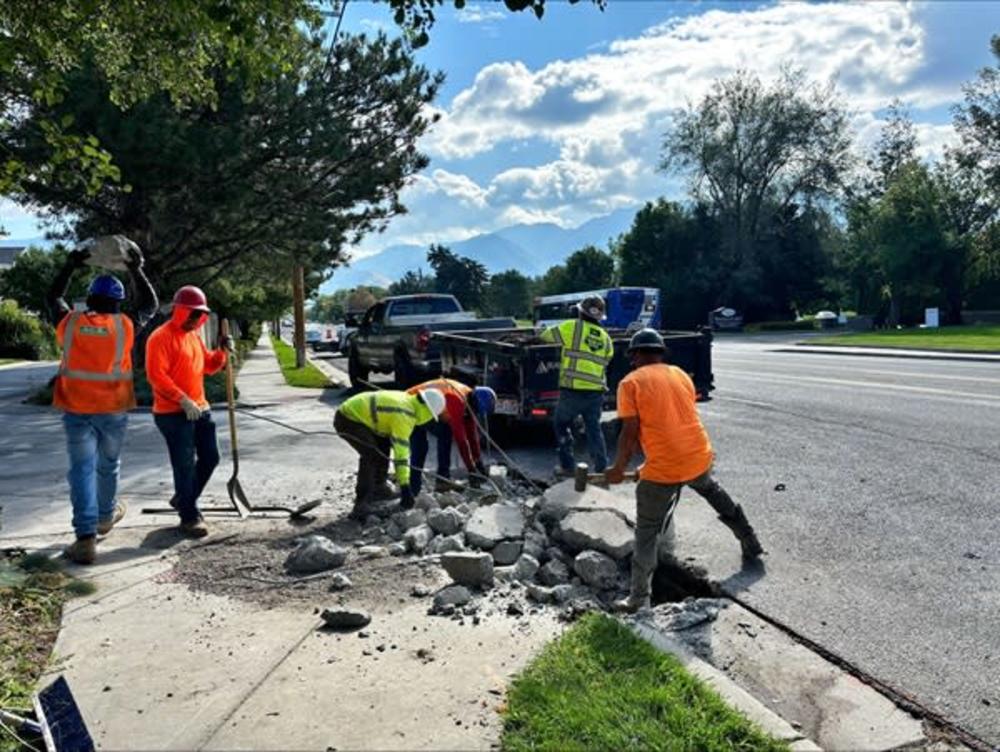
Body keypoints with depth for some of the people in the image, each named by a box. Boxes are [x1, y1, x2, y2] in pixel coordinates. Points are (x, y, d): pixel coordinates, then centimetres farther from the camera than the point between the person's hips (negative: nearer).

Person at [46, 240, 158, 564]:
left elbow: (53, 298, 19)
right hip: (113, 410, 0)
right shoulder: (124, 326, -6)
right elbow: (149, 305, 12)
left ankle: (86, 538, -9)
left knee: (82, 469, 0)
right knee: (108, 464, 19)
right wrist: (137, 271, 16)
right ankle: (106, 516, 41)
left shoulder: (70, 323, -2)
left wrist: (69, 267, 24)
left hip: (76, 410, 0)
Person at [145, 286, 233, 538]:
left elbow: (208, 366, 22)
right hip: (173, 412, -9)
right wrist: (183, 400, -25)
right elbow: (156, 375, -21)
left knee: (210, 458, 12)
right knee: (185, 465, -4)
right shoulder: (161, 337, -13)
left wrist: (222, 352, 2)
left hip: (200, 408, 9)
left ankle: (183, 499, 31)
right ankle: (189, 517, 6)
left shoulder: (194, 336, 14)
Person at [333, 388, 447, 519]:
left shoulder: (407, 401, 9)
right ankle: (362, 504, -24)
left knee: (384, 443, 20)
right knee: (371, 455, -25)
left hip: (353, 413, 11)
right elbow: (401, 451, -23)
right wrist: (405, 486, -20)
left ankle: (379, 488, 28)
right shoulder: (404, 415, -21)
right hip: (347, 420, -11)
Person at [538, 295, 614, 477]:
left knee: (562, 426, 15)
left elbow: (546, 335, 5)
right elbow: (606, 362, 15)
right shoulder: (606, 338, 11)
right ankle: (601, 468, 15)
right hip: (596, 392, 4)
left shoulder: (573, 327, -4)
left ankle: (567, 466, 16)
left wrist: (541, 335, 26)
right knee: (594, 430, 15)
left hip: (572, 390, -4)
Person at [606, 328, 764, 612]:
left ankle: (639, 597, 8)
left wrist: (619, 468, 2)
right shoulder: (680, 374, 12)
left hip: (662, 469, -5)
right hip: (699, 458, 5)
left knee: (646, 533, 8)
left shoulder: (631, 383, -4)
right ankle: (750, 543, 47)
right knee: (713, 491, 36)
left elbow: (630, 432, -9)